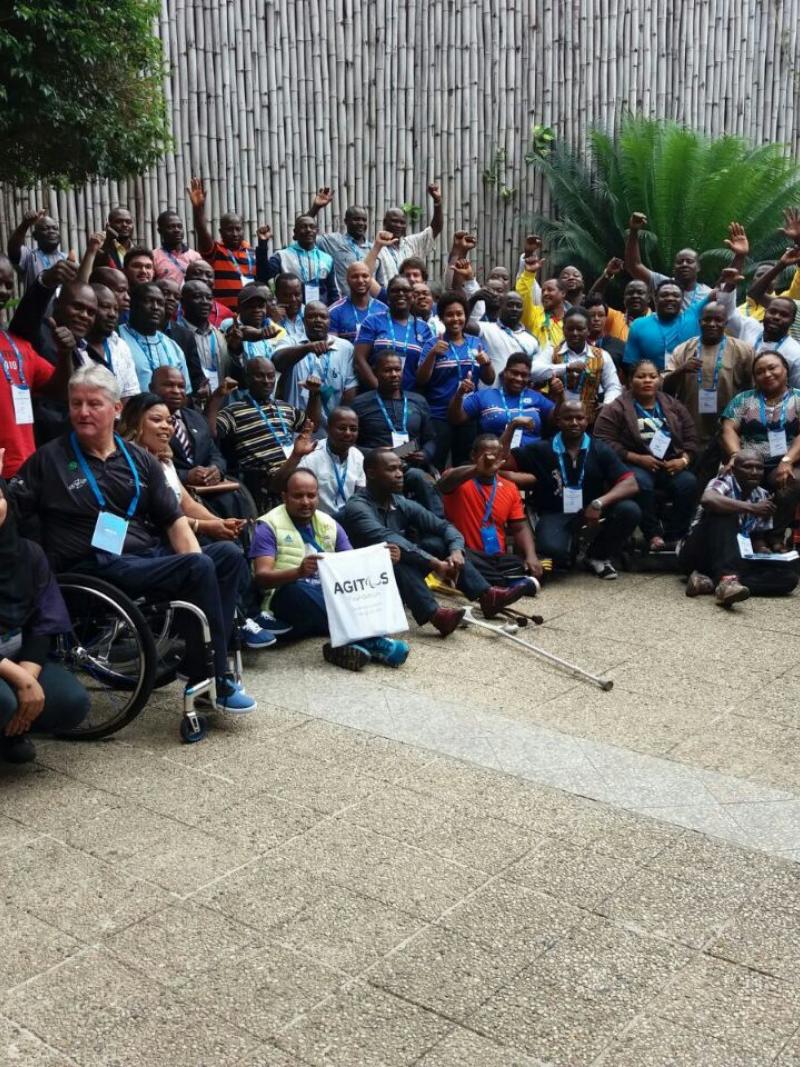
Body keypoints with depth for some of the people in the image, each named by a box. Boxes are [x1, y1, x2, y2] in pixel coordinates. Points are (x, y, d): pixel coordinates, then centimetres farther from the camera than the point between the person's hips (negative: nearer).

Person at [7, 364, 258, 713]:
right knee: (199, 568, -26)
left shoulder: (140, 460, 16)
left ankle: (208, 661, -12)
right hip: (98, 568, -5)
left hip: (151, 556, 5)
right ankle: (210, 681, -16)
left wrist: (193, 560, -7)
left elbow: (173, 518, 11)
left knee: (227, 554, -16)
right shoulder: (49, 459, 6)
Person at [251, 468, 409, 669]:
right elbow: (261, 577, -15)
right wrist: (299, 571, -35)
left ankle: (350, 641, -42)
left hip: (329, 598, 5)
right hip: (288, 601, -5)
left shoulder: (329, 524, 14)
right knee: (297, 588, -38)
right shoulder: (269, 526, -2)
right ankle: (367, 640, -42)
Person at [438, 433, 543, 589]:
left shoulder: (510, 488, 14)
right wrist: (477, 469, -46)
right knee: (463, 560, -40)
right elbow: (443, 484, -28)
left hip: (497, 558, 5)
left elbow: (520, 528, 12)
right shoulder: (460, 480, -2)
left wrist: (531, 555, -9)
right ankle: (514, 582, -36)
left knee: (535, 568, -20)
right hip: (468, 555, -5)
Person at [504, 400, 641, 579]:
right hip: (555, 514, -2)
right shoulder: (541, 450, 0)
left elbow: (631, 484, -10)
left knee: (630, 510, -26)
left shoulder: (601, 450, 0)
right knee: (552, 550, -35)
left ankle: (597, 556, 4)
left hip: (592, 512, 2)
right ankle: (570, 547, 9)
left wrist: (599, 503, -28)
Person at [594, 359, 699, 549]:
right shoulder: (616, 408, 2)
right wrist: (637, 458, -16)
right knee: (641, 482, -38)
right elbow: (604, 441, -9)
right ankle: (653, 535, -25)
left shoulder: (674, 406, 15)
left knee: (688, 482, -27)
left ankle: (673, 537, -18)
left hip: (671, 465, 4)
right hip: (634, 465, -3)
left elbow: (691, 439, 14)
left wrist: (684, 460, -8)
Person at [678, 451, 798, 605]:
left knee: (788, 576, -15)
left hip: (735, 560, 6)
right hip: (698, 555, -6)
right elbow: (707, 500, -36)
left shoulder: (762, 497, 8)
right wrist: (751, 508, -33)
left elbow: (757, 538, 15)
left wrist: (763, 550, -9)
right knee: (724, 513, -30)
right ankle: (726, 579, -48)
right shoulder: (723, 483, -11)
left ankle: (712, 582, -31)